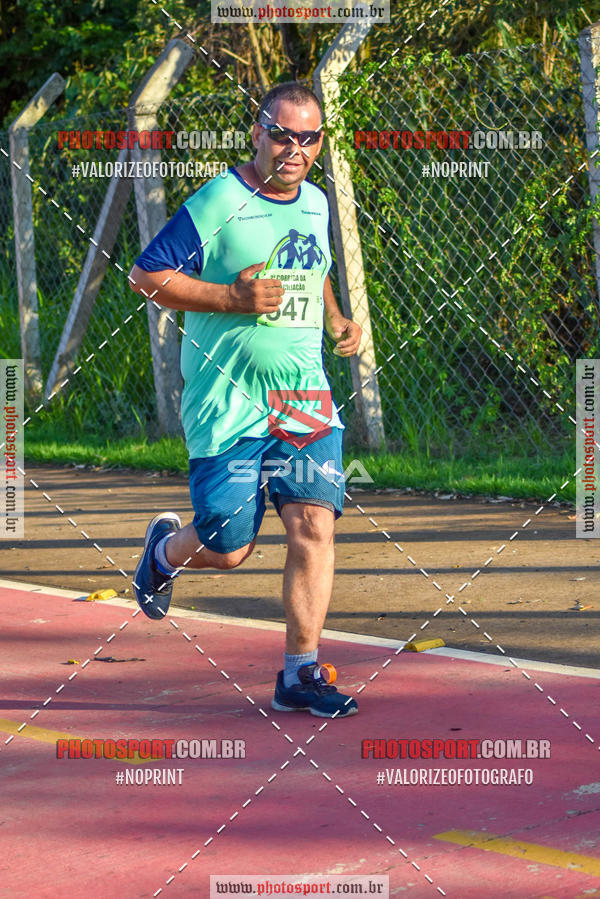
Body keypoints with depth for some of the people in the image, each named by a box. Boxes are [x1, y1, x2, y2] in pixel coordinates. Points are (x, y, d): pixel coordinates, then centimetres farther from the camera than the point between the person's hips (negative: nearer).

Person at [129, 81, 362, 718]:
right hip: (228, 404, -5)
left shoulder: (316, 204, 12)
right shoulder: (218, 203, -10)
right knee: (227, 550, 0)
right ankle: (165, 548, 36)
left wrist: (336, 321, 12)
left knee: (314, 528, -9)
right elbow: (146, 276, -11)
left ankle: (300, 674, 0)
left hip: (305, 398, 5)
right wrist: (234, 298, -19)